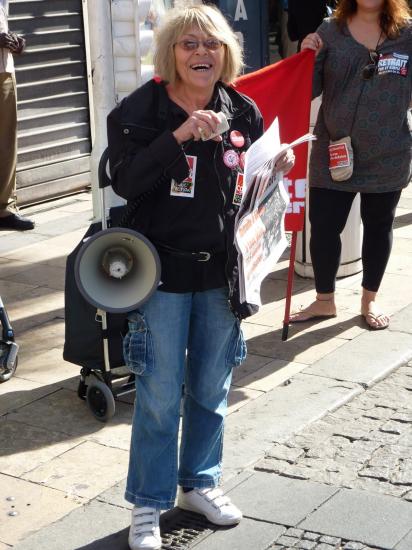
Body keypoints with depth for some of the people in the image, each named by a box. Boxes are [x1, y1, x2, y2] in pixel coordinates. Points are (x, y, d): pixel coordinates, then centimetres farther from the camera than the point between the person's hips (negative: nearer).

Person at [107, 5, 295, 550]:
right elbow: (125, 182, -23)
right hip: (163, 272, -4)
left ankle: (200, 483, 36)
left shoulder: (243, 111, 2)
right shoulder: (139, 110, -9)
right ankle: (148, 505, 20)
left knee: (212, 389, 16)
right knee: (159, 397, 3)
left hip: (221, 272, 4)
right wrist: (178, 137, -29)